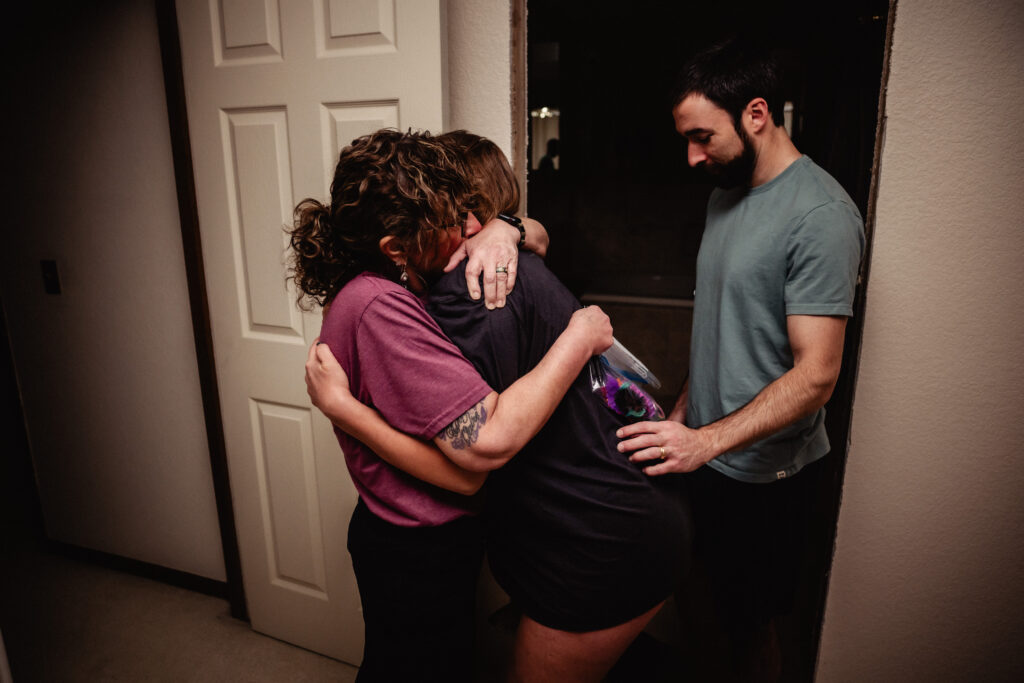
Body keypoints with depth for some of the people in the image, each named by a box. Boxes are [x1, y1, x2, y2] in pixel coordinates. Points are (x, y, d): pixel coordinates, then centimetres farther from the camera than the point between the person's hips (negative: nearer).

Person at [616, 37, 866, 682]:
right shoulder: (726, 192, 7)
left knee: (751, 617, 12)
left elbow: (816, 374, -25)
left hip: (766, 469, -7)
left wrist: (708, 440, -33)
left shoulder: (820, 215, -21)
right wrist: (683, 410, 13)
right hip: (710, 446, 8)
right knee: (720, 597, 22)